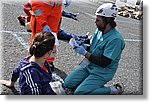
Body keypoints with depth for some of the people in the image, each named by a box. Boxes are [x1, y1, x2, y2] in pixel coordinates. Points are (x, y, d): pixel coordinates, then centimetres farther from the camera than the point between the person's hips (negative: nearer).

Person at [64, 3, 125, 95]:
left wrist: (84, 53, -21)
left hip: (102, 72, -8)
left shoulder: (115, 39, -25)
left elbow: (104, 63, -25)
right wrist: (82, 46, -7)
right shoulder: (99, 31, 1)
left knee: (79, 93, -18)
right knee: (68, 83, -2)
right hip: (89, 66, 8)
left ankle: (113, 90, -4)